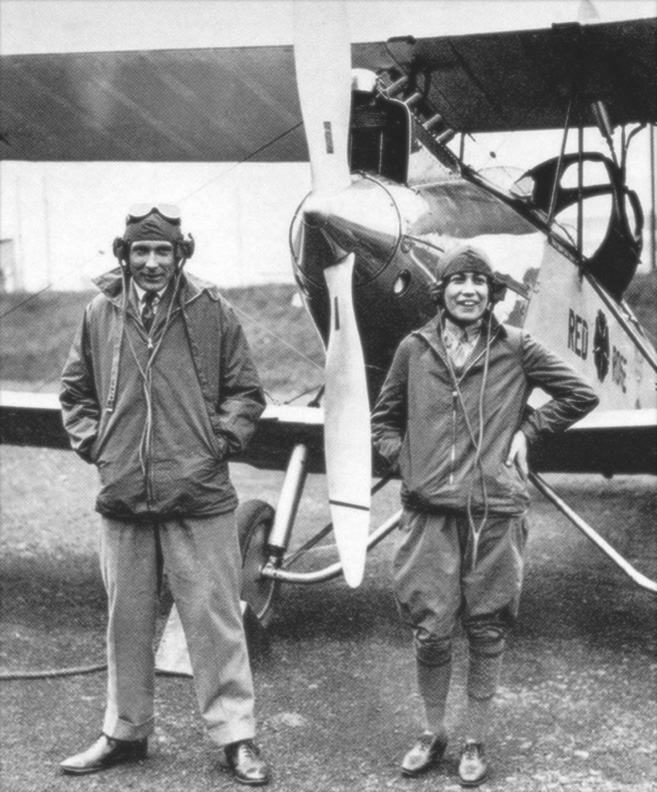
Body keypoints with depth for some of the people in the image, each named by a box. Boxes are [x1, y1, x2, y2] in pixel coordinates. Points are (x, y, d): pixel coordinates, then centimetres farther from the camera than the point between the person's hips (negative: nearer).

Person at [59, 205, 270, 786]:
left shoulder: (211, 312, -1)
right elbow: (76, 392, 16)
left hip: (200, 497, -3)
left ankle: (235, 734, 13)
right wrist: (92, 443, 3)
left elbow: (245, 391, 6)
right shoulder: (101, 313, 5)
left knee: (215, 618, 2)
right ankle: (125, 731, 28)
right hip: (122, 497, 3)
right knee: (126, 622, 14)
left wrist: (221, 439, -7)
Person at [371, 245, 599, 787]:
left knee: (487, 631, 6)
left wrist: (528, 431, 4)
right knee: (430, 630, 0)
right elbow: (384, 418, 18)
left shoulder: (515, 348, 4)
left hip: (496, 510, 0)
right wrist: (403, 459, 3)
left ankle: (476, 742, 21)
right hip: (430, 510, 1)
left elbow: (580, 395, 10)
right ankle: (433, 734, 22)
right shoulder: (415, 349, 7)